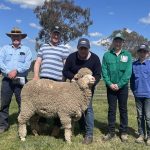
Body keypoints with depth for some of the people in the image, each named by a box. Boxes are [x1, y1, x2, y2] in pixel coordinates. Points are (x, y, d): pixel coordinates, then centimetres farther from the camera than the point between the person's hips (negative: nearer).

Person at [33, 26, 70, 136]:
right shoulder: (44, 47, 17)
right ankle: (41, 123, 25)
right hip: (43, 78, 3)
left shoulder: (64, 49, 6)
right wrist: (36, 76, 0)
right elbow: (38, 63, 14)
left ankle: (57, 127, 14)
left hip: (57, 80, -3)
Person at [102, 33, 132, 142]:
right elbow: (104, 71, -2)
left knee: (123, 109, 8)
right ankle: (111, 132, 17)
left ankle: (124, 132, 19)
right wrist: (109, 83, -14)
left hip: (123, 87, 0)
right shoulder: (107, 55, 2)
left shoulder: (127, 55, 0)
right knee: (111, 109, 7)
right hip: (110, 87, 1)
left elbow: (128, 72, -7)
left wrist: (119, 84, -15)